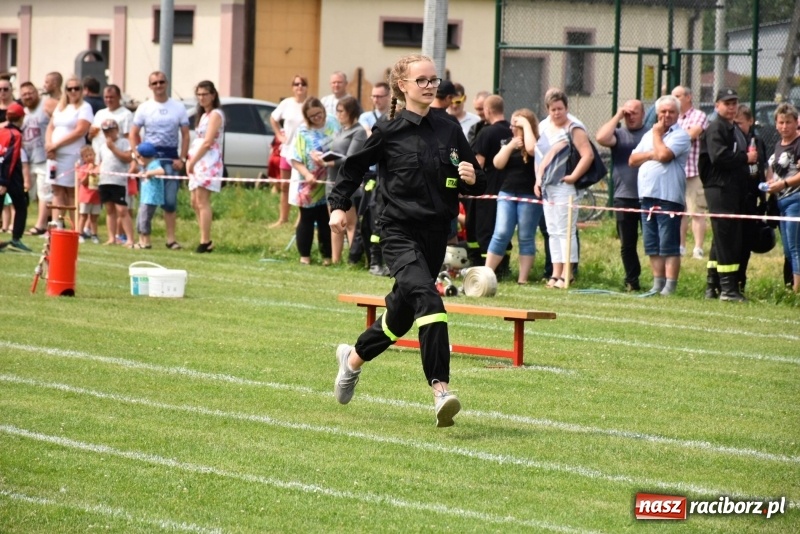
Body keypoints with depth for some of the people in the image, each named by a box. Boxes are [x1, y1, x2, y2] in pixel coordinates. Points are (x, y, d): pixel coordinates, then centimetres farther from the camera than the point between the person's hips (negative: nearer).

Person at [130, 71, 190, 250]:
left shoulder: (178, 108, 8)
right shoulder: (144, 108, 7)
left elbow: (185, 135, 6)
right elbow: (134, 134, 7)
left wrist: (182, 158, -4)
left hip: (170, 157, 0)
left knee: (170, 200, -3)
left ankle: (171, 238, 1)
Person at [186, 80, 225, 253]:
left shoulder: (215, 115, -8)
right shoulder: (203, 115, 21)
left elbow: (207, 142, -16)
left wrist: (193, 161, -15)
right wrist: (190, 160, 5)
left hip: (208, 162, -10)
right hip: (198, 162, 10)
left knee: (202, 201, -13)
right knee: (195, 202, 8)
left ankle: (205, 242, -14)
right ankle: (206, 240, 13)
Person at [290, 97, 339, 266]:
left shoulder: (333, 125, 3)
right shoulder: (303, 132, -2)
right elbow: (295, 160, -6)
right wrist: (307, 174, -21)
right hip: (310, 186, -1)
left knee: (326, 220, 4)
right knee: (307, 219, 4)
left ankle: (326, 255, 11)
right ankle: (304, 255, 11)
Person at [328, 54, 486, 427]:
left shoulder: (450, 131, 6)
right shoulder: (389, 131, -4)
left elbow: (476, 184, 11)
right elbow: (355, 166, 9)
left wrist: (472, 179, -10)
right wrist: (338, 205, 1)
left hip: (435, 236, 5)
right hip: (399, 232, -5)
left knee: (401, 313, 15)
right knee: (428, 300, -26)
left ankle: (353, 358, 43)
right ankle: (440, 390, -31)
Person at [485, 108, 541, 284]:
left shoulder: (537, 143, -3)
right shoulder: (508, 142, 11)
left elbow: (531, 149, -27)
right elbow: (498, 164, 2)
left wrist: (527, 125, -16)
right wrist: (510, 147, -10)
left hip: (529, 197, -4)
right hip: (507, 194, 4)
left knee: (526, 238, 1)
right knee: (501, 234, -3)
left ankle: (522, 279, 2)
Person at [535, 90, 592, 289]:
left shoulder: (574, 130, -8)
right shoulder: (545, 129, 16)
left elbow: (588, 155, -17)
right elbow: (539, 155, 26)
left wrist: (573, 176, -17)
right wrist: (538, 179, 14)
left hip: (564, 188, -8)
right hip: (547, 188, 8)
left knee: (565, 231, -8)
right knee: (553, 232, 10)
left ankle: (566, 276, -8)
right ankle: (555, 274, 14)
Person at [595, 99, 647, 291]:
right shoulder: (619, 134, 9)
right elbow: (601, 138, -11)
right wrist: (617, 117, -6)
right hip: (624, 197, 2)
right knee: (627, 244, 8)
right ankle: (632, 281, 17)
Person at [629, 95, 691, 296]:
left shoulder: (681, 135, -3)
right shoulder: (649, 135, 19)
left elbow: (664, 155, -18)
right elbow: (633, 160, 12)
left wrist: (657, 134, -2)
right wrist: (651, 154, -5)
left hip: (669, 197, -7)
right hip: (647, 196, 7)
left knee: (669, 246, -7)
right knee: (652, 246, 9)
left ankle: (670, 286, -6)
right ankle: (657, 284, 15)